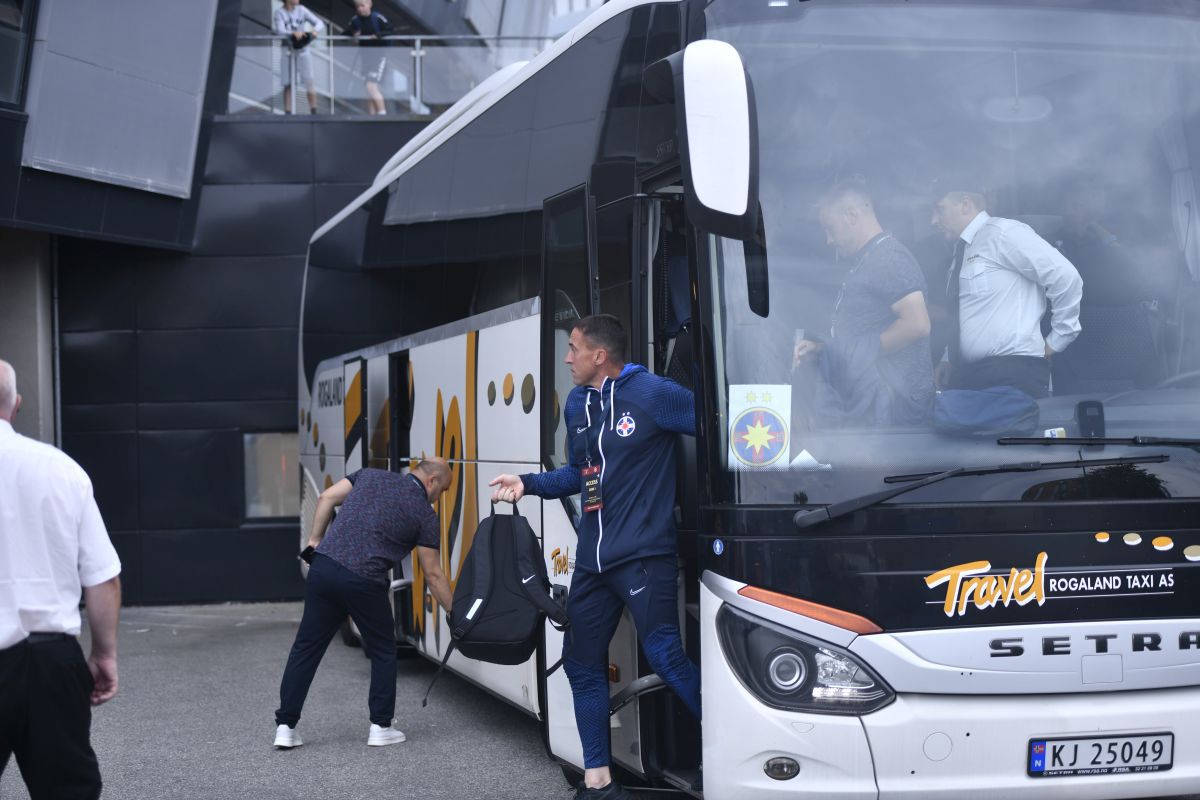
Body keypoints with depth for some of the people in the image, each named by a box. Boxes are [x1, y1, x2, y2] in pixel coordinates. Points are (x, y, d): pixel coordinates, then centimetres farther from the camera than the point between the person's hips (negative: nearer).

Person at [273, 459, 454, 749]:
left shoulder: (371, 476, 18)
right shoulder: (424, 514, 7)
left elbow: (327, 498, 8)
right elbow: (433, 575, 8)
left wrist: (316, 538, 17)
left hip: (324, 567, 4)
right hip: (363, 582, -4)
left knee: (306, 648, 10)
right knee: (383, 652, 16)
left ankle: (285, 726, 10)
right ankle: (380, 727, 16)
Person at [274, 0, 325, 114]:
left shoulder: (302, 10, 3)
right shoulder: (279, 12, -3)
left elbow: (320, 23, 0)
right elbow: (280, 30, -17)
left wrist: (315, 30, -23)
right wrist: (293, 33, -37)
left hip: (303, 50, 1)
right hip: (288, 50, -1)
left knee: (309, 81, -6)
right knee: (288, 84, 2)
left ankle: (314, 112, -1)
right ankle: (288, 113, 7)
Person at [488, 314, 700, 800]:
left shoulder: (653, 394, -11)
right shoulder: (577, 404, 13)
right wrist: (528, 484, 12)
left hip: (643, 555, -8)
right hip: (592, 560, 8)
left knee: (664, 656, -19)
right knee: (582, 662, 10)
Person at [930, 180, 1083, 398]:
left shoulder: (1001, 232, -8)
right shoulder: (961, 252, 18)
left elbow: (1066, 277, -14)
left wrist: (1055, 343, -6)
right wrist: (949, 360, 14)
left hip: (1012, 374, -8)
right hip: (967, 377, 8)